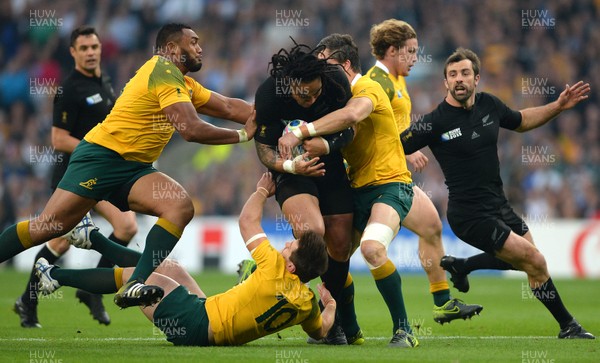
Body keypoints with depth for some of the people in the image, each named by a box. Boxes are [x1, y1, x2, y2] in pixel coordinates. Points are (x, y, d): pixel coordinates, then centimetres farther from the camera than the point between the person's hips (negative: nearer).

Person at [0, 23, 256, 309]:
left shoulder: (185, 85, 19)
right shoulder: (164, 70, -13)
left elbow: (229, 107, 16)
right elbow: (191, 129, -20)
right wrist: (243, 135, -9)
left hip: (135, 168, 9)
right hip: (102, 156, -9)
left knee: (181, 207, -17)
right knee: (50, 225, -14)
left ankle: (135, 285, -27)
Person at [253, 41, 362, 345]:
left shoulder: (337, 81, -20)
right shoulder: (268, 94, -25)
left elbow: (349, 127, -7)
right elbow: (264, 148, -14)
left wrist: (322, 143, -26)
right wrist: (291, 165, -33)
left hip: (330, 165, 3)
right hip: (291, 167, -3)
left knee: (340, 244, 1)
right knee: (311, 231, -28)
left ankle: (335, 318, 22)